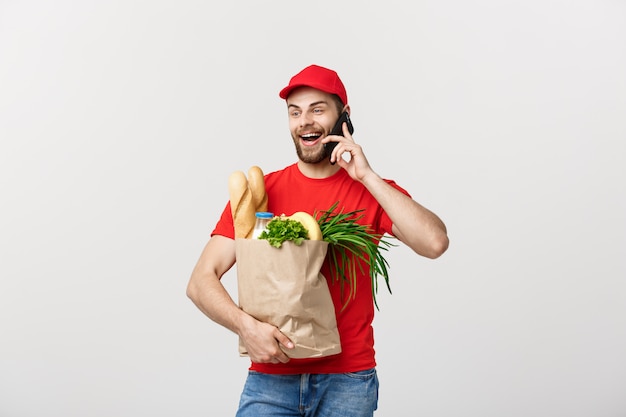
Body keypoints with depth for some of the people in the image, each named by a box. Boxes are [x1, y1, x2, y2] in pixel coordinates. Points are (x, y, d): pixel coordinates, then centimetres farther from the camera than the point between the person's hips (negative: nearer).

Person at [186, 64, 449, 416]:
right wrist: (245, 325, -21)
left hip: (349, 379, 0)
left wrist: (367, 176, -14)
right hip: (272, 376, 0)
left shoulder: (372, 191, 2)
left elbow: (435, 243, -17)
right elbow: (201, 281, -3)